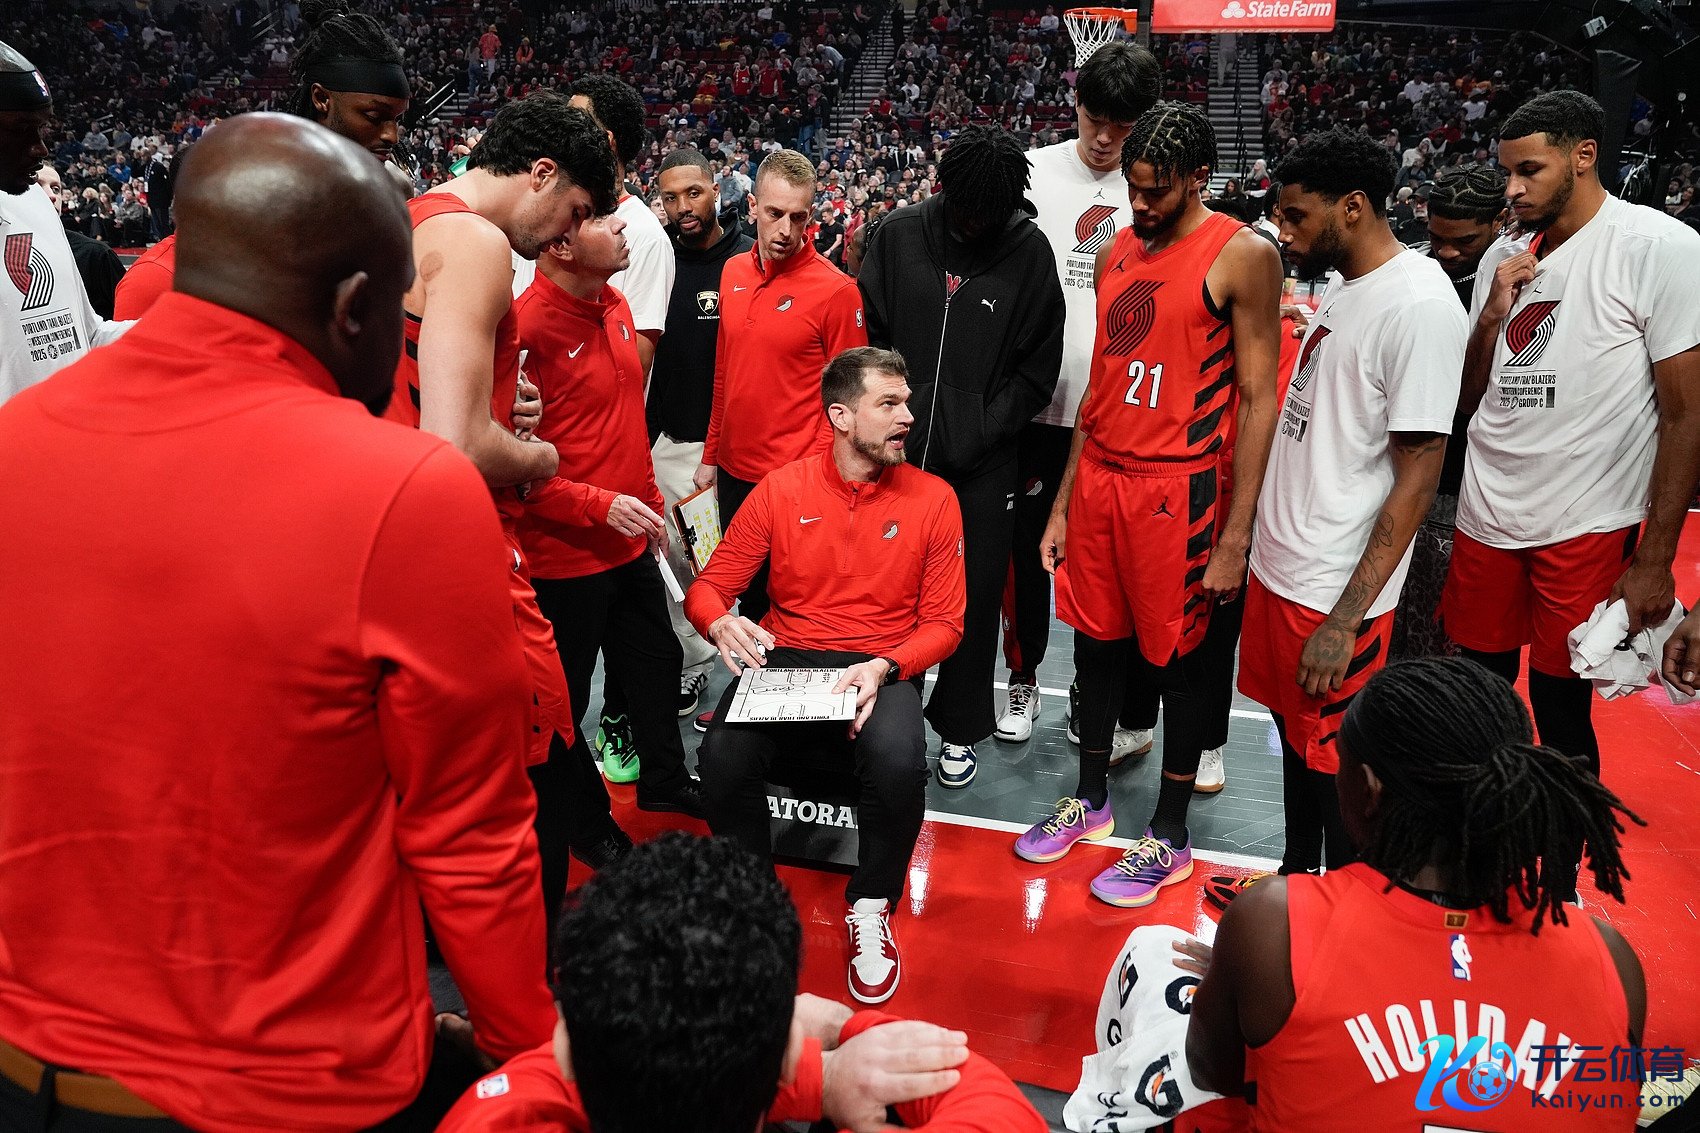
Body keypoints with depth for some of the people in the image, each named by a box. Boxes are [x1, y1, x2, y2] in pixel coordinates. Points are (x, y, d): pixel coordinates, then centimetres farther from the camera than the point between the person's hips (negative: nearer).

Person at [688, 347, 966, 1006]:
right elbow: (708, 587, 5)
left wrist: (884, 669, -18)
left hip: (883, 671, -1)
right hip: (783, 662, 1)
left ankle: (870, 908, -3)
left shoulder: (932, 500, 1)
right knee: (723, 755, -29)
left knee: (899, 762, -33)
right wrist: (721, 624, -20)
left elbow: (943, 623, 1)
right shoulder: (781, 490, 2)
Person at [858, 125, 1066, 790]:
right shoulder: (899, 235, 0)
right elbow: (868, 334, 5)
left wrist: (981, 430, -10)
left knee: (976, 596, 8)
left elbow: (1038, 367, -1)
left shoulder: (1028, 250, -3)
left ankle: (960, 729, 26)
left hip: (983, 464, -1)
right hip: (897, 452, 1)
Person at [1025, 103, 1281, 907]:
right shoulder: (1116, 253, 10)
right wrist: (1063, 502, 13)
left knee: (1182, 656, 6)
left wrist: (1236, 535, -15)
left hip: (1179, 486, -6)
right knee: (1096, 640, 15)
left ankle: (1170, 836, 22)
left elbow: (1259, 400, -11)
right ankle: (1090, 799, 34)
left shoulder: (1242, 257, -9)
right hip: (1100, 474, 6)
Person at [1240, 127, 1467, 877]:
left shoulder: (1419, 306, -18)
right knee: (1294, 732, 21)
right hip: (1279, 564, 8)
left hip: (1334, 594, -8)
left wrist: (1346, 619, -21)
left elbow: (1417, 479, -19)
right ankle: (1295, 882, 40)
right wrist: (1262, 544, 13)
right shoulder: (1340, 286, 9)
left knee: (1334, 764, 6)